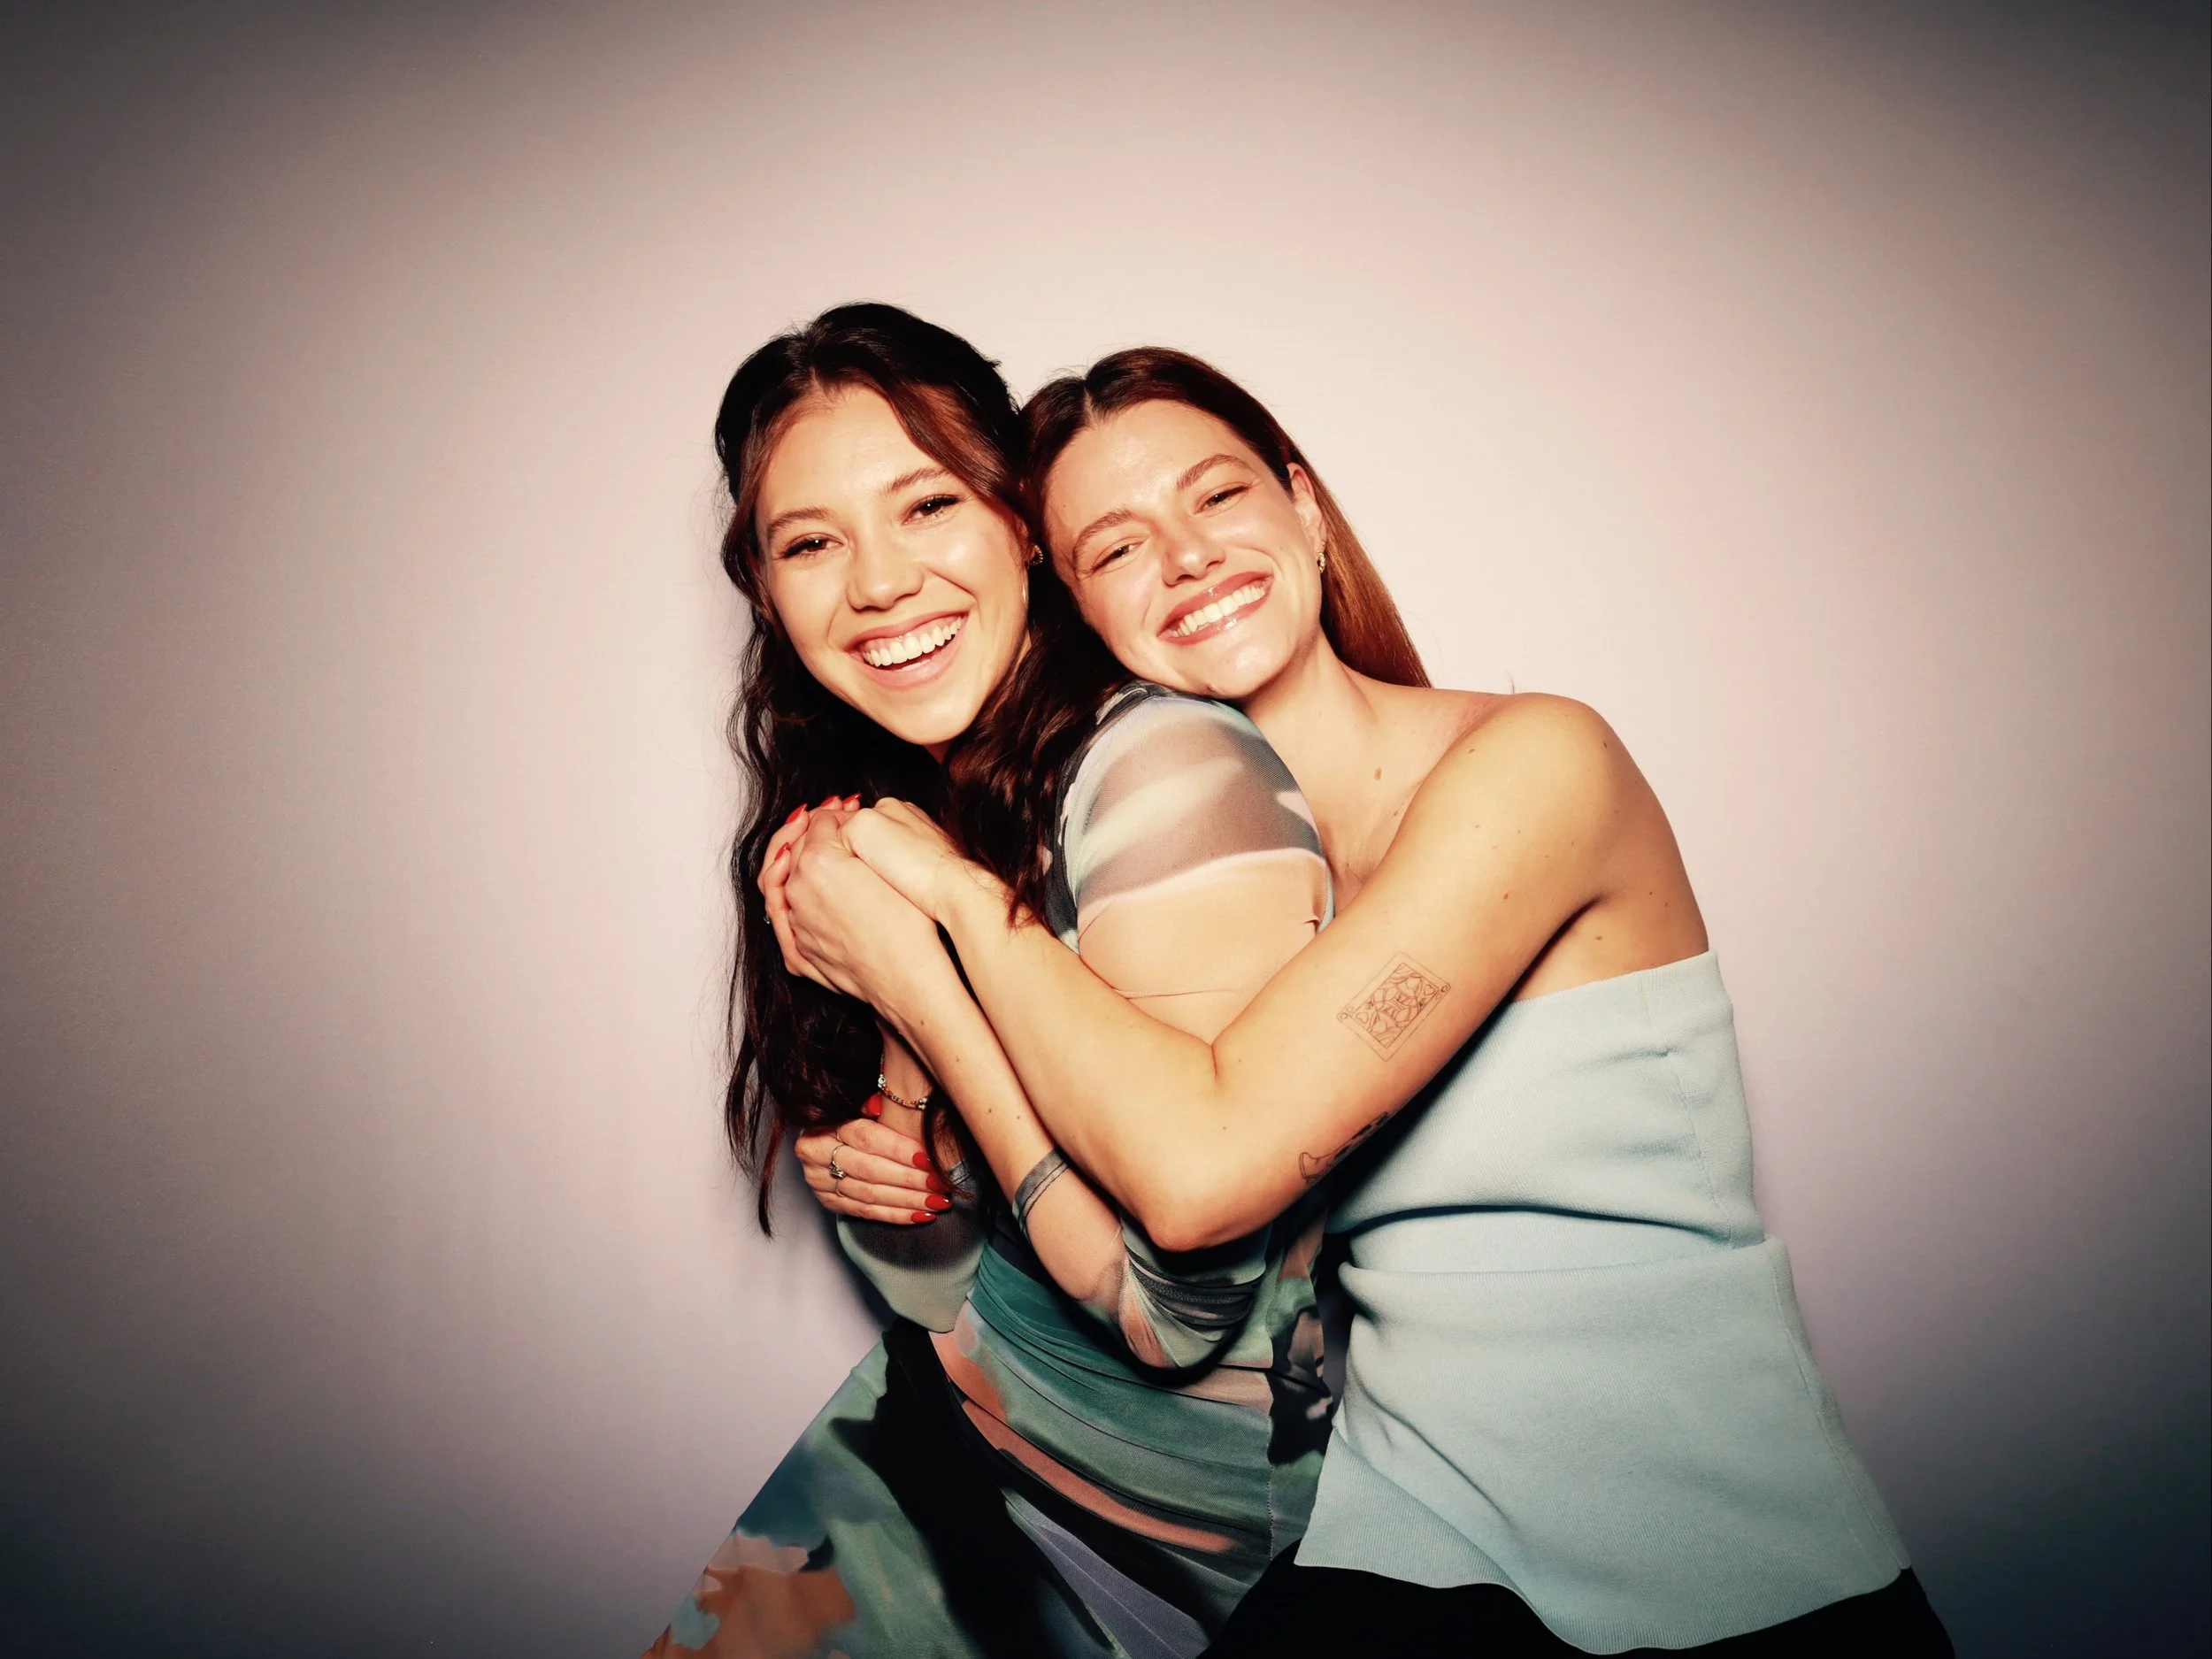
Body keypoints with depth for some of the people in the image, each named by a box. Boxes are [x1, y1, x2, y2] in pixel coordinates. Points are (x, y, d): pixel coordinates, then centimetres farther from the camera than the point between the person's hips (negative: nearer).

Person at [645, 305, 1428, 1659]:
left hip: (1160, 1483, -6)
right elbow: (941, 1286, 7)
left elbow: (1183, 1302, -27)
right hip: (952, 1403, 6)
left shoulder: (1167, 764, -25)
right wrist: (875, 1176, -14)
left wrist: (919, 977, -24)